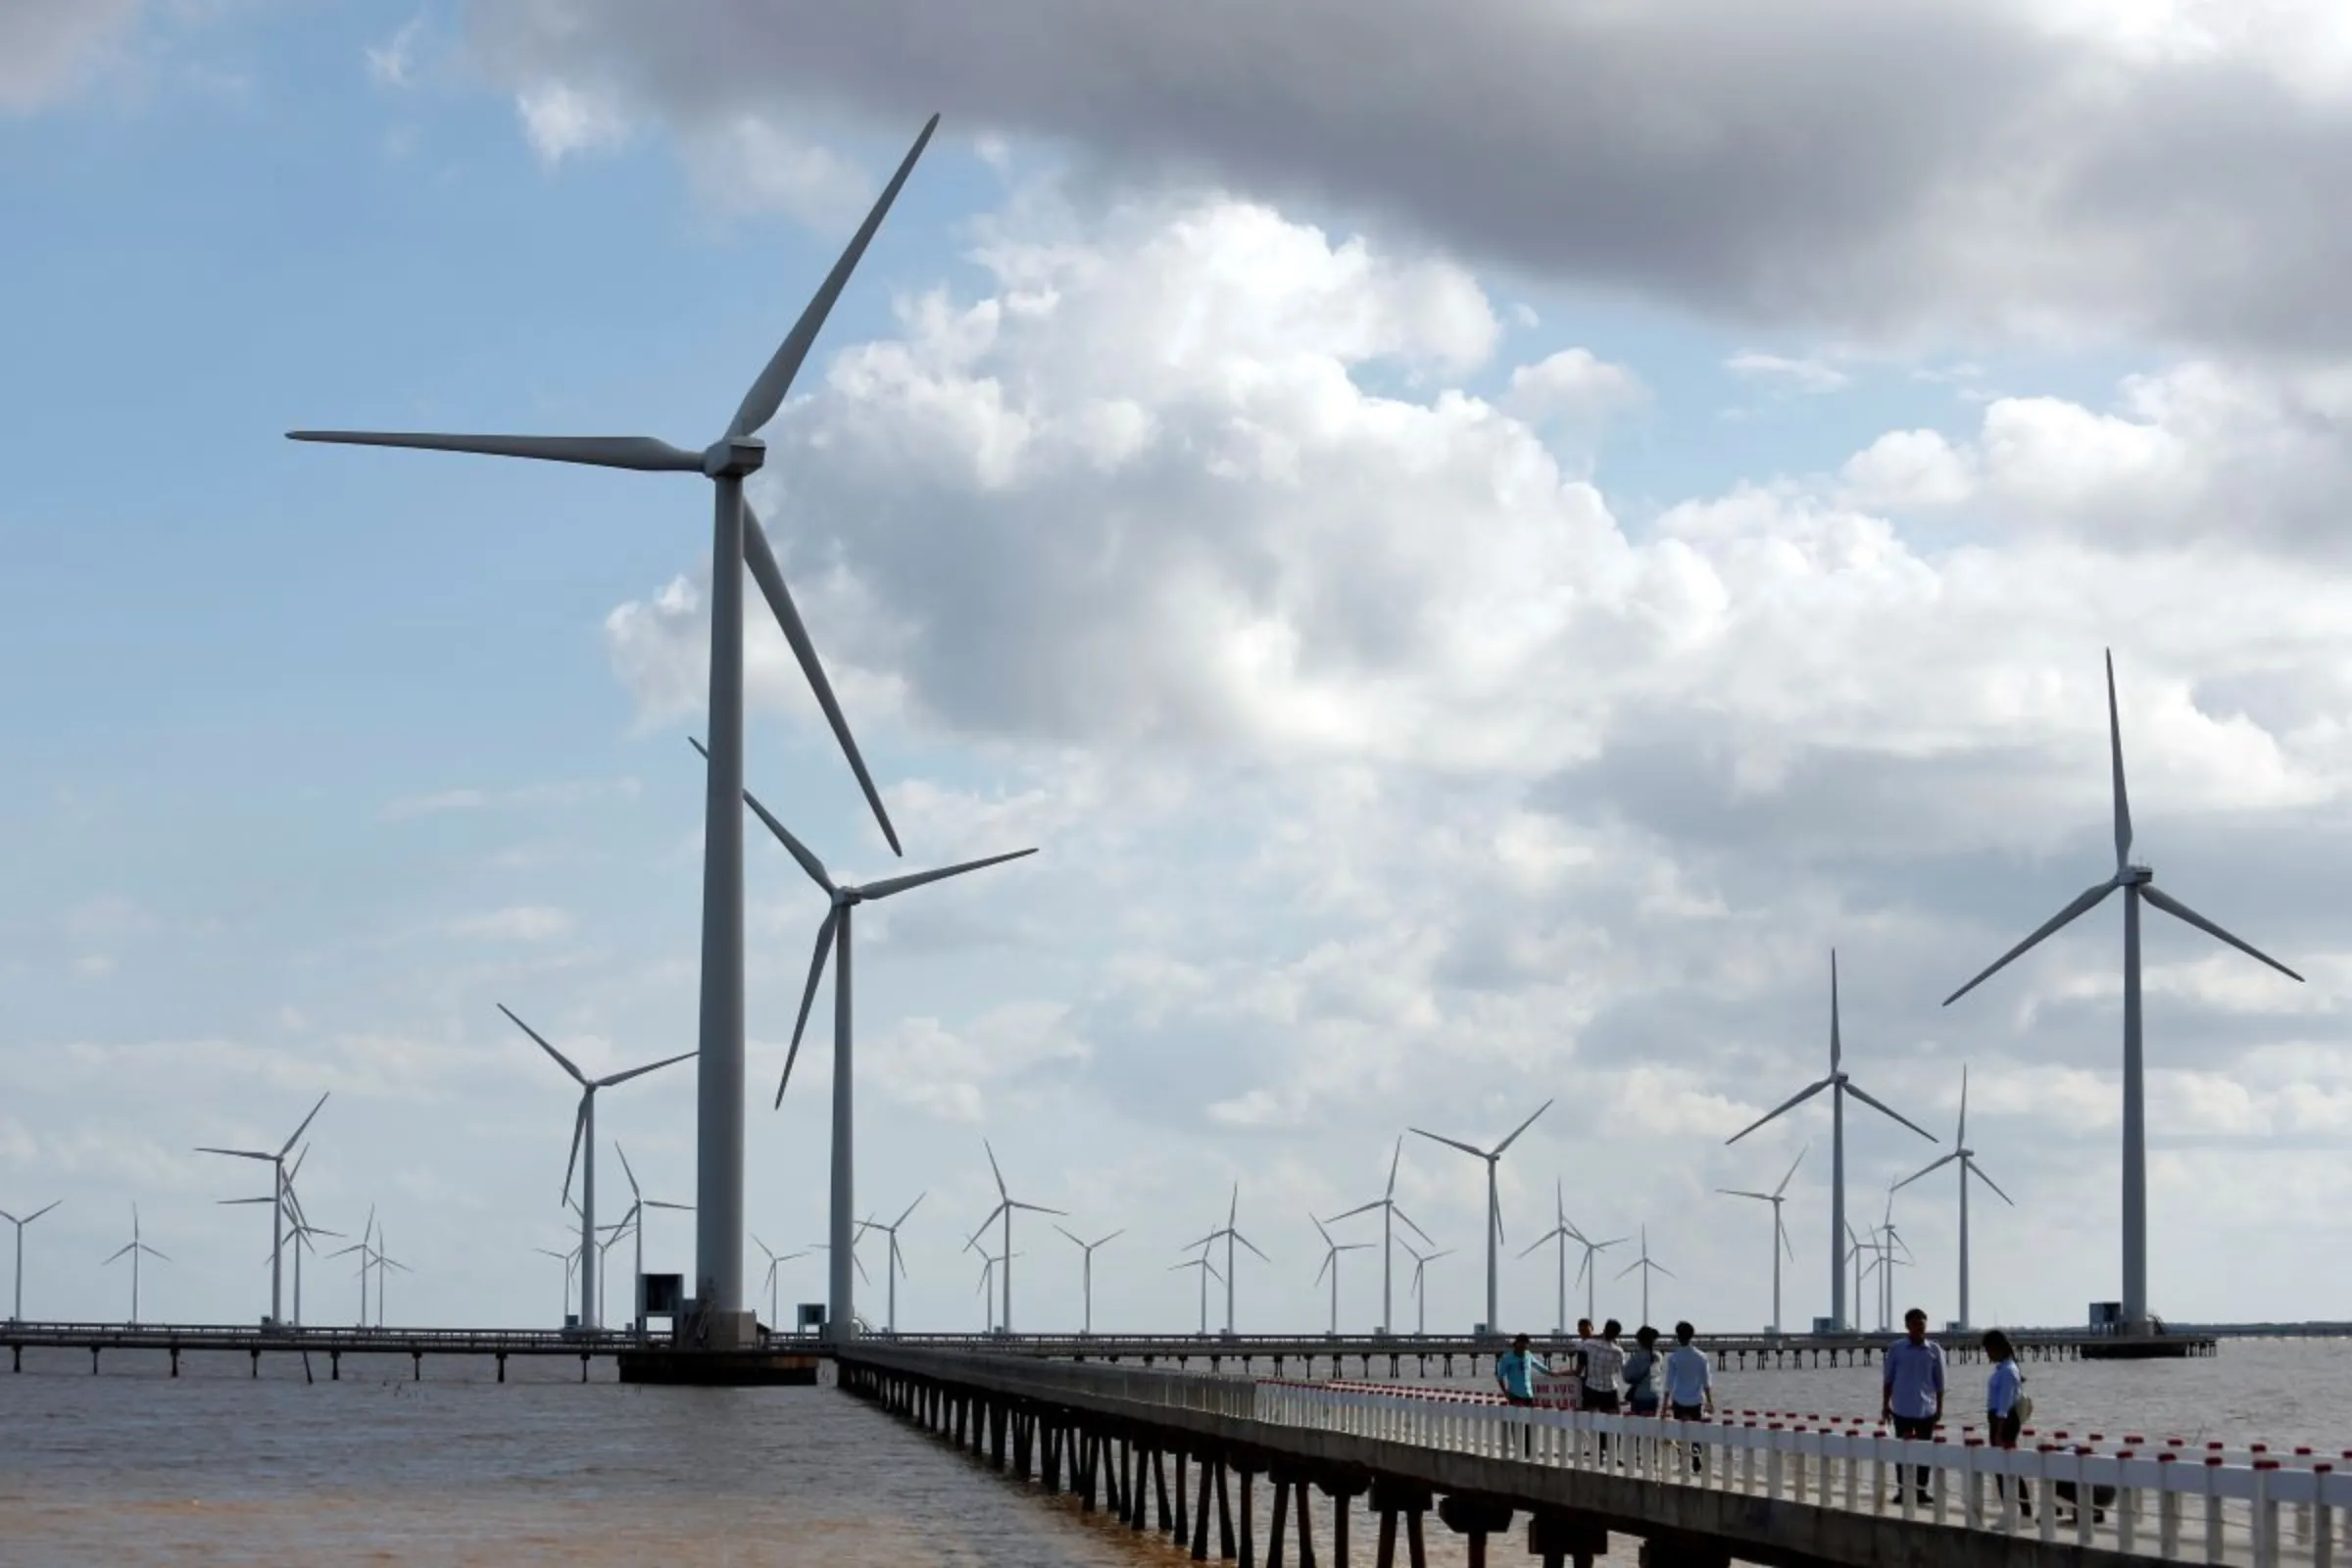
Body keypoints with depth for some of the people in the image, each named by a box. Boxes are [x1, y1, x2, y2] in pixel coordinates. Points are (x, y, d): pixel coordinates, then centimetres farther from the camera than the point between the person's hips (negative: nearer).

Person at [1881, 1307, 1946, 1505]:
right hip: (1902, 1408, -1)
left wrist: (1940, 1407, 4)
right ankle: (1901, 1490, 8)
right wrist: (1885, 1405, 3)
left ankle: (1921, 1489, 11)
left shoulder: (1934, 1350, 1)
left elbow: (1939, 1382, 6)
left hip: (1926, 1408, 1)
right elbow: (1888, 1379, 5)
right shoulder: (1896, 1348, -1)